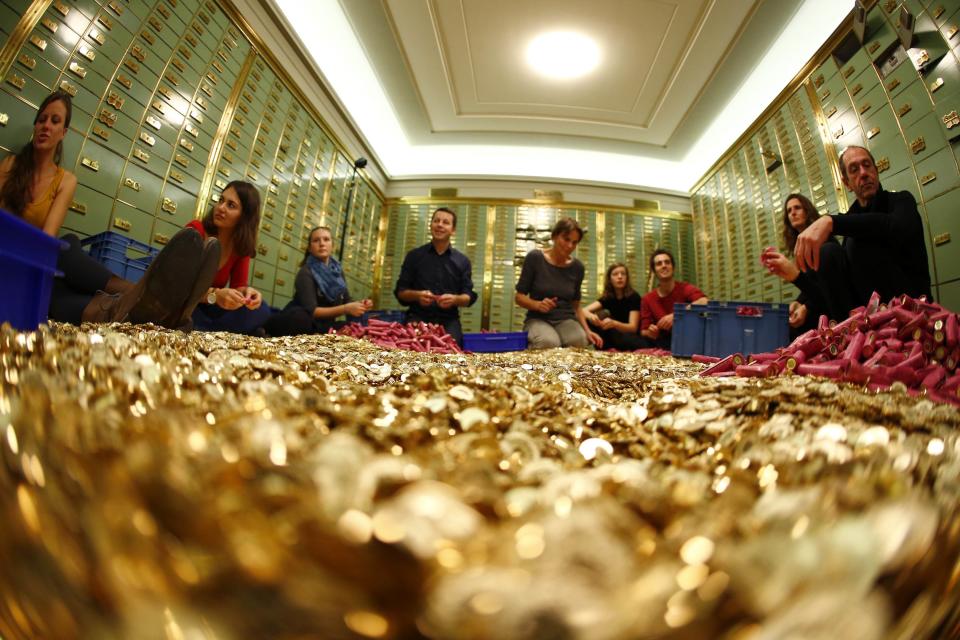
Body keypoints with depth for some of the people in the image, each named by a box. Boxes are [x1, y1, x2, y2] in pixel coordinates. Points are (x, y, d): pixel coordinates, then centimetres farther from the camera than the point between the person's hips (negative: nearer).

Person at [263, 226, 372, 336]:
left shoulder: (337, 270, 6)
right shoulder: (306, 273, -13)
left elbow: (346, 300, 11)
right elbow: (311, 311, -23)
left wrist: (358, 304, -12)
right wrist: (346, 309, -32)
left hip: (323, 327, 6)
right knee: (299, 317, -39)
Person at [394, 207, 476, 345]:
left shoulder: (462, 261, 12)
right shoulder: (414, 256, 9)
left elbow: (469, 297, 8)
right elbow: (400, 291, 8)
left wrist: (455, 299, -16)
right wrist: (417, 295, -14)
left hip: (448, 320, 1)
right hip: (418, 318, 0)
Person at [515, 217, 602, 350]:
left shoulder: (577, 267, 3)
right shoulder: (535, 258, -7)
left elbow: (576, 305, 13)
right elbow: (519, 296, -3)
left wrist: (587, 330, -2)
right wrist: (538, 304, -23)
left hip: (566, 320, 3)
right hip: (538, 319, -2)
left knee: (581, 341, -33)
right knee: (549, 343, -37)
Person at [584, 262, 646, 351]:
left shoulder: (634, 297, -11)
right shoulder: (607, 297, 1)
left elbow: (633, 327, -21)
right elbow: (584, 311, -13)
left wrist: (614, 323, -42)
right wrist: (590, 315, -39)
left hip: (634, 341, -4)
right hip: (616, 340, 4)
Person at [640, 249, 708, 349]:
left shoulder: (685, 288, -5)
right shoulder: (647, 299, 2)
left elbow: (704, 302, -27)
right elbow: (643, 332, -1)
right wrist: (649, 333, -25)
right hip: (665, 344, 1)